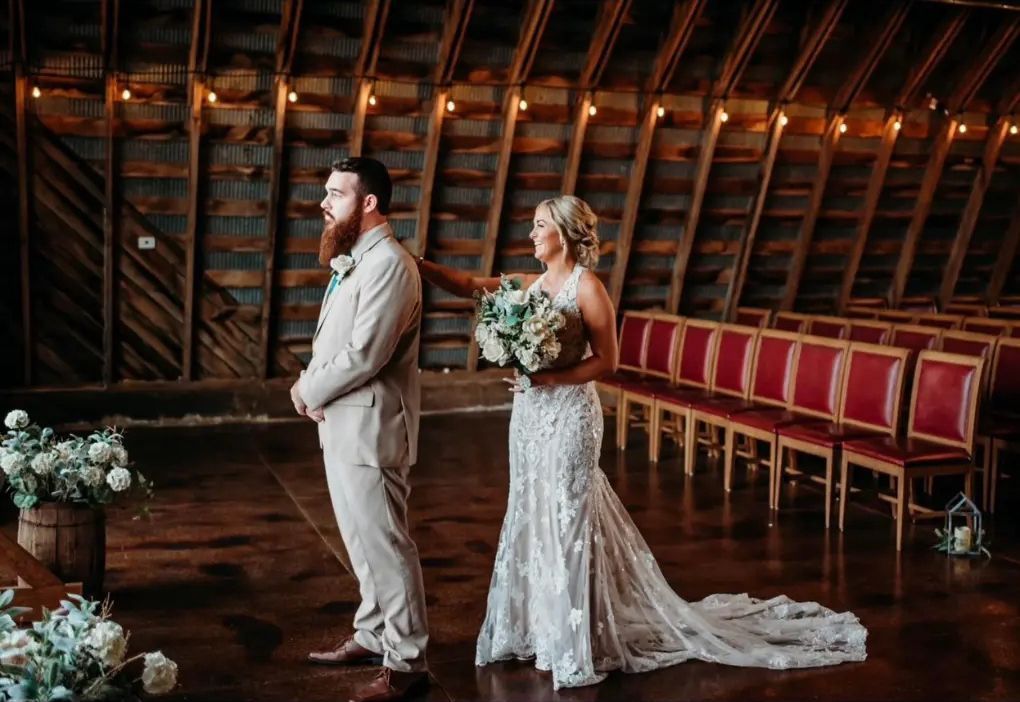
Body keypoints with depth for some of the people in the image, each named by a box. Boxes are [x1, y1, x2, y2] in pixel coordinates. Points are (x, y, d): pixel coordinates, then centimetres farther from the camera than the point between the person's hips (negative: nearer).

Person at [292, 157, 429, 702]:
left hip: (369, 428, -10)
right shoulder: (353, 261, 13)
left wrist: (309, 391, -10)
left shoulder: (389, 265, -19)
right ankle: (373, 636, 33)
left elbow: (364, 356, -25)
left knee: (385, 545, -1)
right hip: (342, 424, 10)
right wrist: (311, 383, -3)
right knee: (361, 541, 19)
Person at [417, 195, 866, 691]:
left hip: (568, 415, -7)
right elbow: (466, 284, 5)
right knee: (532, 518, 12)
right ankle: (540, 628, 26)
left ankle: (572, 644, 12)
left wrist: (551, 377, -22)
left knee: (566, 521, 0)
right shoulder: (531, 284, 8)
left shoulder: (587, 287, -12)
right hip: (529, 413, 8)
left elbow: (606, 361, -13)